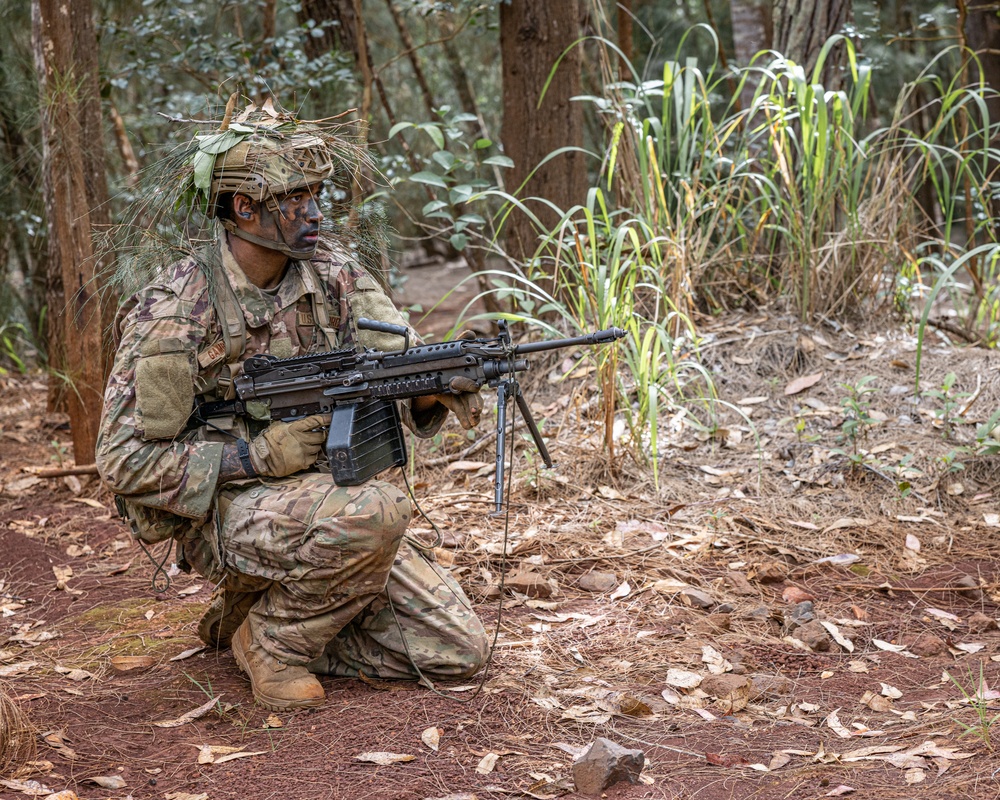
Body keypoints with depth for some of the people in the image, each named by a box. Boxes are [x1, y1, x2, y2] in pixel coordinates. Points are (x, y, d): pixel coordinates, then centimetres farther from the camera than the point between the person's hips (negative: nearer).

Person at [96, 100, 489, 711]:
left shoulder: (334, 269, 1)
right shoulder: (176, 312, -16)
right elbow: (126, 460, -16)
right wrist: (255, 455, -24)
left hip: (325, 500, 7)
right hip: (225, 511, -6)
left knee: (458, 652, -2)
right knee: (378, 511, -35)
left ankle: (254, 617, 13)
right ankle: (273, 638, -9)